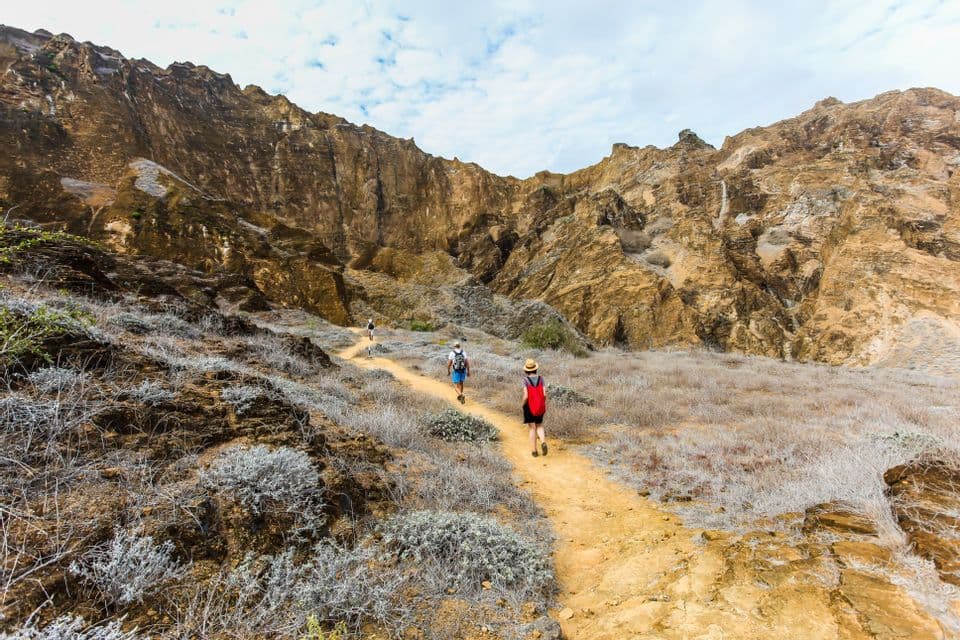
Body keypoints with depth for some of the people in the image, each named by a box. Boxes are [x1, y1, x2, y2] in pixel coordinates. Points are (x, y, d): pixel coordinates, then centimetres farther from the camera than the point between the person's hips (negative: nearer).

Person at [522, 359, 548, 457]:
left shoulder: (526, 380, -14)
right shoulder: (541, 378, -6)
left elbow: (526, 396, -19)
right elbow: (544, 394, -10)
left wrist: (523, 404, -1)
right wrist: (544, 404, 7)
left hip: (529, 407, -2)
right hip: (540, 407, 2)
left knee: (532, 429, 9)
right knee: (539, 426, 21)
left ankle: (534, 451, 14)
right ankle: (543, 442, -4)